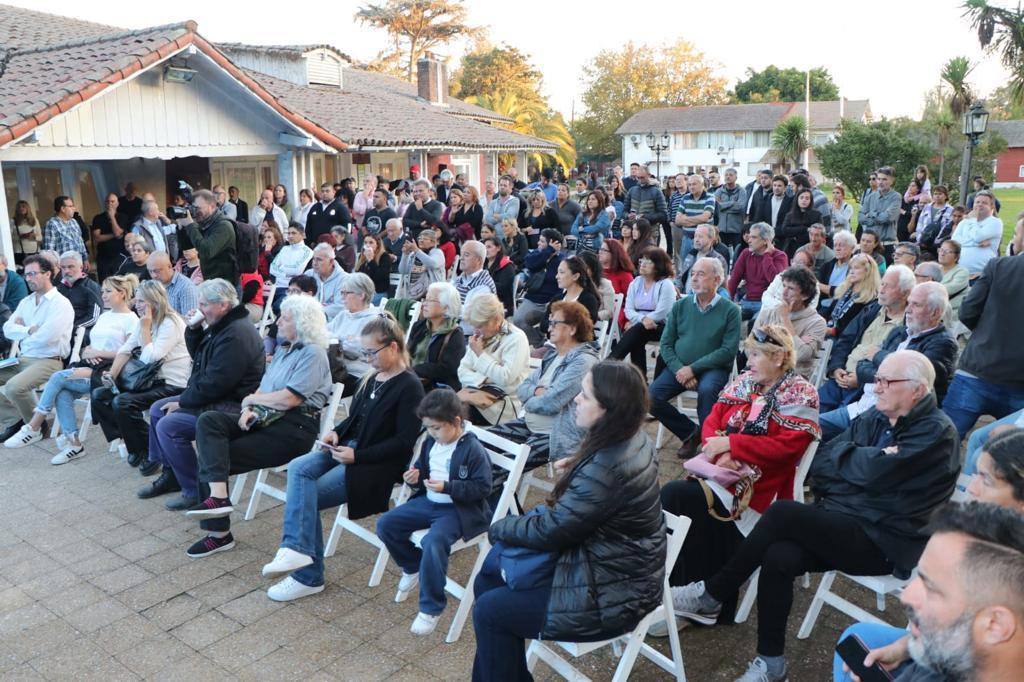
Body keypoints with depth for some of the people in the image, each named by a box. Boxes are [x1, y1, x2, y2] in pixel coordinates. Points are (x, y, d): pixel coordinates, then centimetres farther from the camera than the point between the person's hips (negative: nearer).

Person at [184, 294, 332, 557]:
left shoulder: (313, 353, -8)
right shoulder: (284, 350, 21)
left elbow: (289, 399, -18)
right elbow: (262, 389, 18)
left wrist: (251, 399, -2)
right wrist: (248, 409, -4)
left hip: (293, 428, -8)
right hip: (264, 418, 8)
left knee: (212, 459, -14)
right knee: (208, 420, -17)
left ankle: (219, 534, -6)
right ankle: (217, 495, -25)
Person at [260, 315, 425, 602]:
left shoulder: (409, 386, -13)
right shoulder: (373, 377, 11)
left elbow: (404, 442, -17)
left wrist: (357, 456, -19)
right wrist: (335, 433, 0)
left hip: (377, 463, -7)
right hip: (349, 448, 8)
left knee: (308, 496, -16)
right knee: (298, 468, -19)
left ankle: (308, 576, -6)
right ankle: (297, 550, -25)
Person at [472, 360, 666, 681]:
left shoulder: (607, 469, -31)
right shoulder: (630, 440, -2)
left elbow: (549, 532, -21)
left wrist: (499, 527, -4)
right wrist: (576, 467, -1)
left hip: (610, 594, -10)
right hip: (610, 565, 10)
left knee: (489, 611, -3)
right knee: (488, 580, 11)